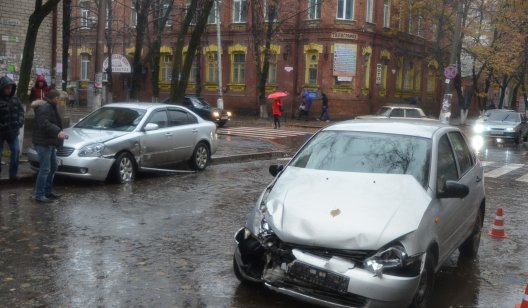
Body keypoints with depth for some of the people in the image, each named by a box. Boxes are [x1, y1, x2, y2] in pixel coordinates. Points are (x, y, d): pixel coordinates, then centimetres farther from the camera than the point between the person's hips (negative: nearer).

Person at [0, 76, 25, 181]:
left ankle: (13, 174, 10)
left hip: (13, 132, 4)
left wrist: (19, 123, -2)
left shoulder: (15, 99, 5)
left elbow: (21, 111, 10)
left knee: (16, 151, 0)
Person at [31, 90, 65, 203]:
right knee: (45, 169, -10)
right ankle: (39, 195, -6)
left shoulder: (50, 107, 17)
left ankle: (48, 191, 27)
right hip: (43, 143, -11)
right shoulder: (44, 107, -16)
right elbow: (44, 124, -28)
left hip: (50, 142, 11)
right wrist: (58, 131, -37)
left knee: (53, 167, 17)